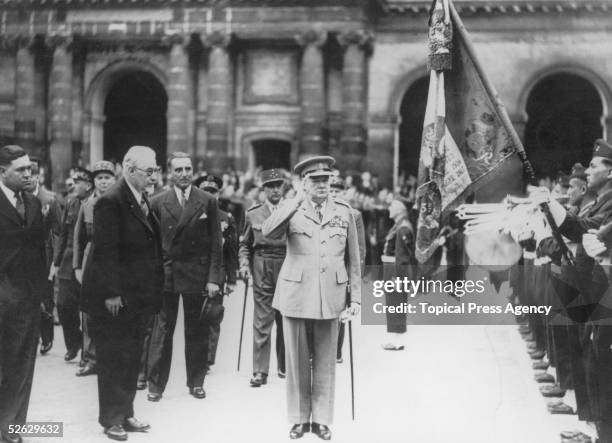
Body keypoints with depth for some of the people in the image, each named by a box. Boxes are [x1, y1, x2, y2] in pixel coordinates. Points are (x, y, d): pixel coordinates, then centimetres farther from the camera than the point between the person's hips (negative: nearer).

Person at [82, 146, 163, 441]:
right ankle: (111, 419, 15)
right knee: (113, 359, 3)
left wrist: (153, 289, 10)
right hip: (113, 296, -8)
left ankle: (126, 413, 25)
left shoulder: (143, 200, 10)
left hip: (138, 295, 8)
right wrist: (111, 293, -20)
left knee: (132, 357, 14)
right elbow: (105, 251, -19)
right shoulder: (111, 201, -16)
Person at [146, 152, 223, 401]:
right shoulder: (158, 203, 4)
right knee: (161, 331, 2)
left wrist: (214, 278, -5)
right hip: (165, 274, 0)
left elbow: (215, 244, 1)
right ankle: (155, 385, 10)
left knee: (197, 332, 8)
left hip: (197, 275, 0)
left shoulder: (207, 202, 2)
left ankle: (196, 383, 20)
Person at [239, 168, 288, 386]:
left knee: (285, 321, 9)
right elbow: (245, 244, 13)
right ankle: (260, 371, 2)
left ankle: (284, 366, 24)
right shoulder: (253, 213, 6)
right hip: (262, 272, 0)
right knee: (262, 321, -2)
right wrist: (244, 264, -2)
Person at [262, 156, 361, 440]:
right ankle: (299, 418, 21)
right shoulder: (292, 211, 1)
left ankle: (322, 419, 19)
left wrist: (356, 296, 6)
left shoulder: (344, 212, 6)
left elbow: (353, 258, 9)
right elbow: (268, 233, -19)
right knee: (296, 361, 7)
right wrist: (298, 200, -20)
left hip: (330, 297, 1)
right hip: (295, 295, -1)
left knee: (325, 362, 6)